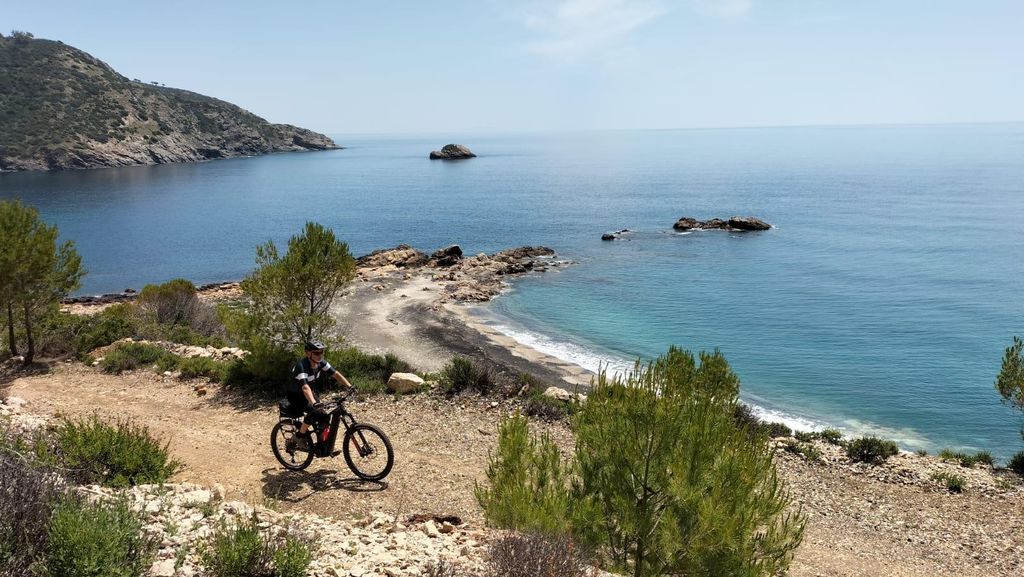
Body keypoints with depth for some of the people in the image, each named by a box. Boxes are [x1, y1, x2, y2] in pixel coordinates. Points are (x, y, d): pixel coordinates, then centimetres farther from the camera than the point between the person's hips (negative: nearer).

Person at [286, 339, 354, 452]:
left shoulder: (321, 363, -11)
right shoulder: (301, 366, -32)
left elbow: (336, 374, -10)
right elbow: (305, 388, -45)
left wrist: (349, 386, -23)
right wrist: (314, 403, -59)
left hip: (312, 393, 7)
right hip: (296, 396, -7)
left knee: (323, 417, -7)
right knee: (314, 412, -29)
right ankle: (298, 439, -13)